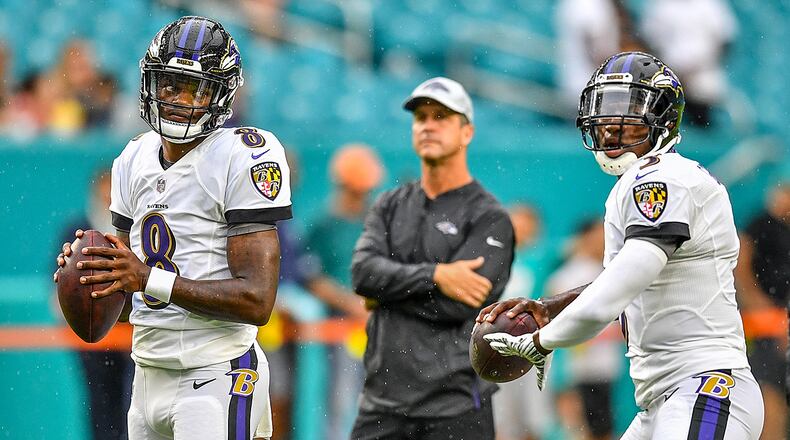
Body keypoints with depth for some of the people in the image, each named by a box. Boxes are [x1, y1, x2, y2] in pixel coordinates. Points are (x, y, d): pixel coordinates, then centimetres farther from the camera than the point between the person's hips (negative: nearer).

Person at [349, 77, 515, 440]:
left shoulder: (490, 219, -2)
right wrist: (435, 275, -16)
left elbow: (454, 305, -14)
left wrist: (385, 294, -3)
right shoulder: (391, 206, 15)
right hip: (383, 403, 5)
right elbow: (363, 272, -3)